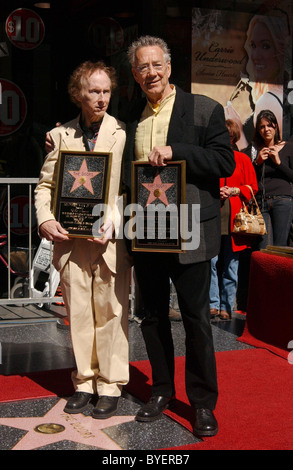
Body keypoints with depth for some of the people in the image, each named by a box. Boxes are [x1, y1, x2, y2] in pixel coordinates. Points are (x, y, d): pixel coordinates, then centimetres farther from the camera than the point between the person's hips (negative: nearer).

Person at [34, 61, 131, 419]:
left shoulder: (123, 134, 2)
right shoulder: (61, 135, 11)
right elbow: (45, 185, 11)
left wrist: (114, 221, -14)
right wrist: (45, 219, -6)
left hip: (111, 238, -2)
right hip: (71, 239, 3)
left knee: (110, 312, 2)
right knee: (77, 312, 9)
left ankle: (110, 386, 16)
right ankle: (84, 382, 23)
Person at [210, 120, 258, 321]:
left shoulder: (243, 159, 12)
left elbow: (252, 187, 10)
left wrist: (233, 191, -7)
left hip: (233, 219, 0)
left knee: (231, 265, 2)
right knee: (211, 261, -7)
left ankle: (226, 307, 11)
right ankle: (212, 304, 0)